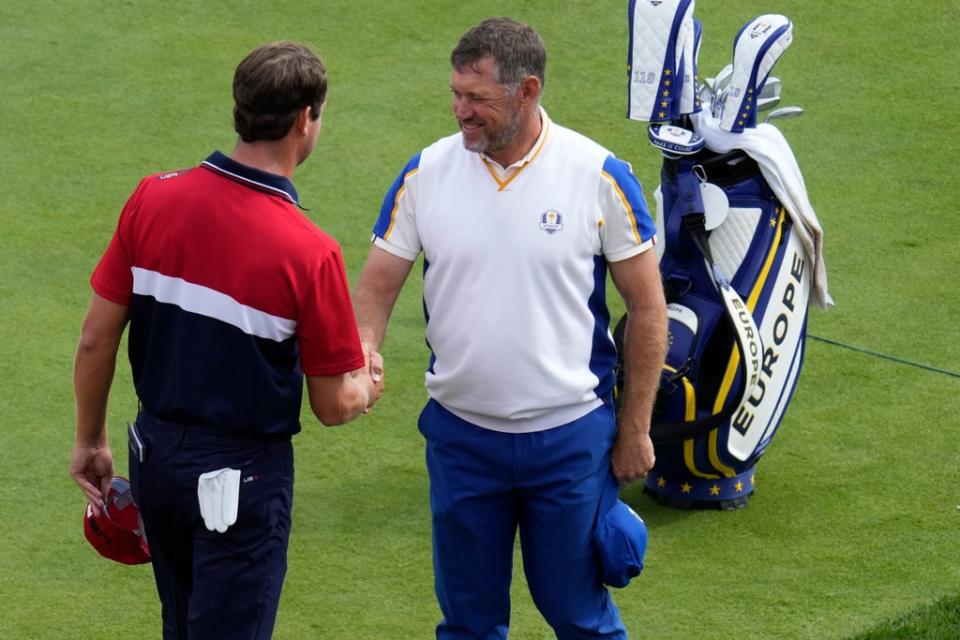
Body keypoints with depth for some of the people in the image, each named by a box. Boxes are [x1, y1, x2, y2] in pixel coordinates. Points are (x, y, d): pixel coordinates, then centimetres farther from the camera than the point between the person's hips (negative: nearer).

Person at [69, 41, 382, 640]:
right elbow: (333, 405, -11)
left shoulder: (154, 198, -8)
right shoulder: (310, 252, -21)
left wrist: (91, 441, 13)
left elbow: (96, 338, -1)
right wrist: (367, 388, 12)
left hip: (155, 451, 5)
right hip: (241, 474, -5)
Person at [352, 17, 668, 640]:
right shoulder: (426, 173, -5)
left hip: (571, 435, -2)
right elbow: (378, 284, 0)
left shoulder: (599, 176, -11)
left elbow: (647, 307, -3)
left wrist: (635, 430, -1)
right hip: (461, 436, 2)